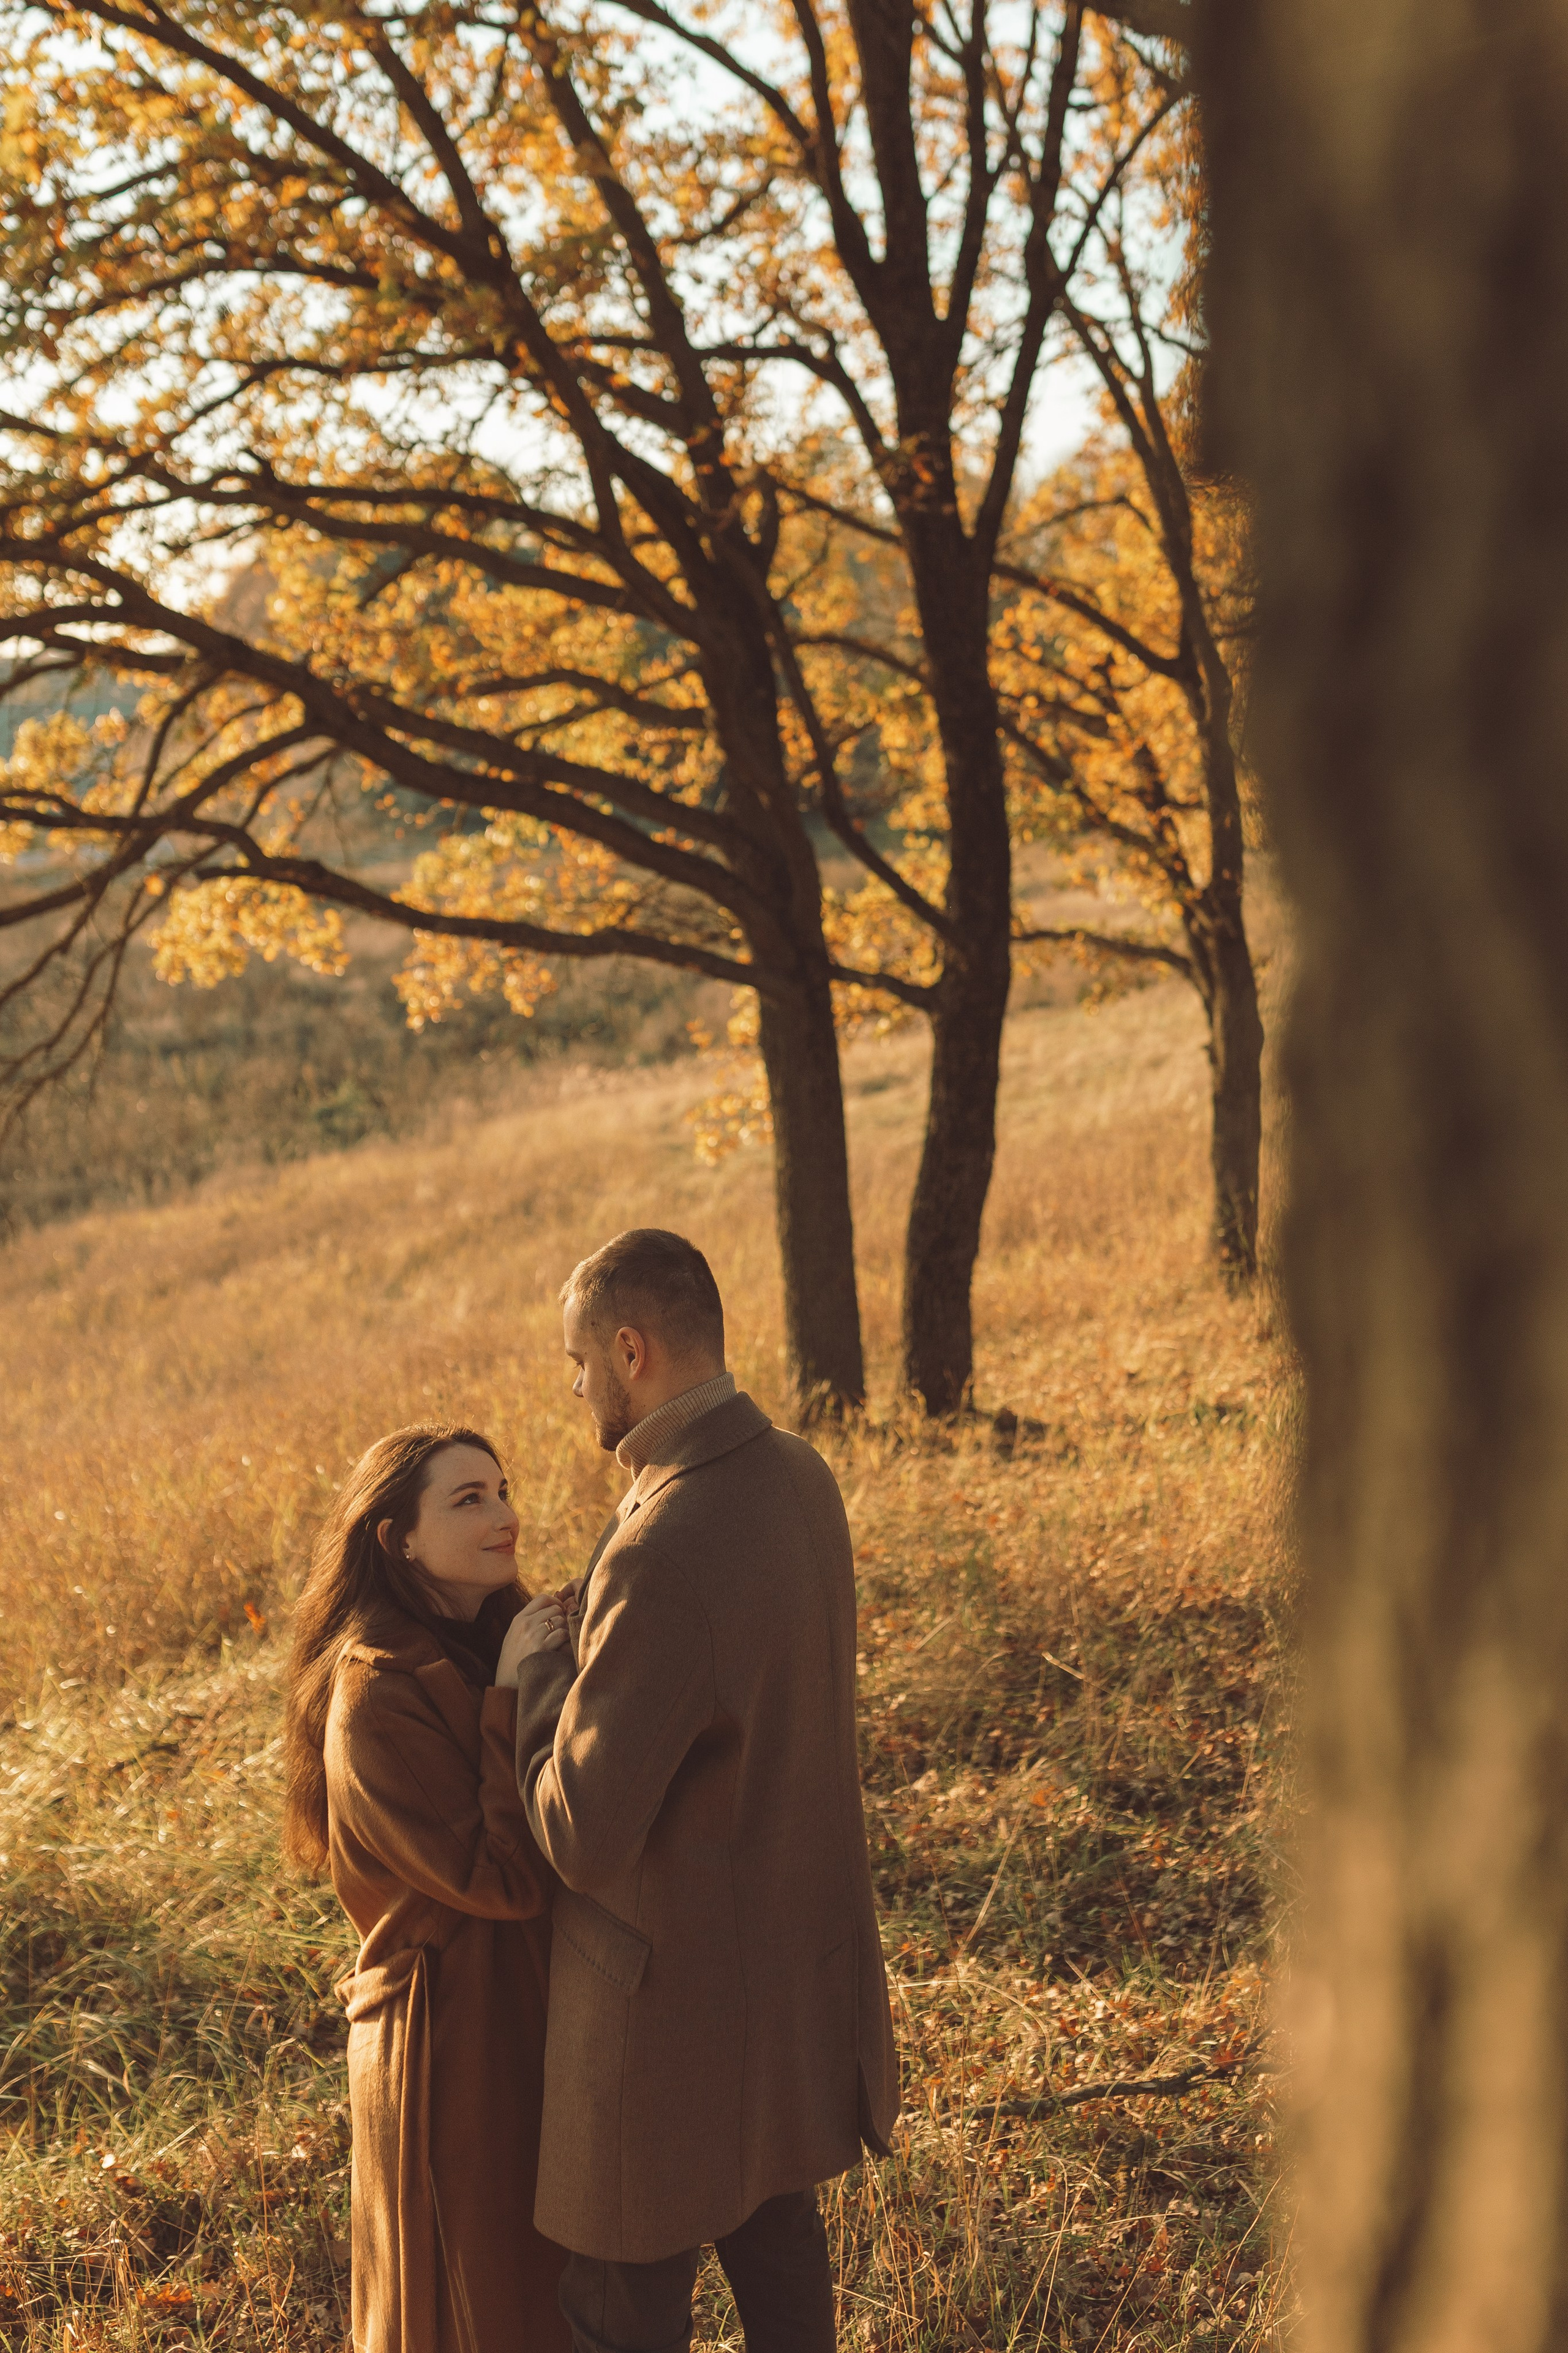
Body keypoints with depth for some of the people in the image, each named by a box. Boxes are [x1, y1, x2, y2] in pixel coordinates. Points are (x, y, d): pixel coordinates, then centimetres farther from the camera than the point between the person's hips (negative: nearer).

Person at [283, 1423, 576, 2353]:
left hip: (543, 2013, 8)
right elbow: (498, 1877, -25)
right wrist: (516, 1699, -25)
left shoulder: (503, 1644, 2)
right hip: (456, 2043, -8)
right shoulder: (376, 1695, -23)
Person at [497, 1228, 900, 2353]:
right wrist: (585, 1657, 7)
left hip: (683, 1989, -8)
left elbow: (585, 1837, -26)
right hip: (804, 1954, 9)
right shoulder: (799, 1479, -2)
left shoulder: (660, 1556, -31)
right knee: (778, 2236, 25)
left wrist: (535, 1670, -12)